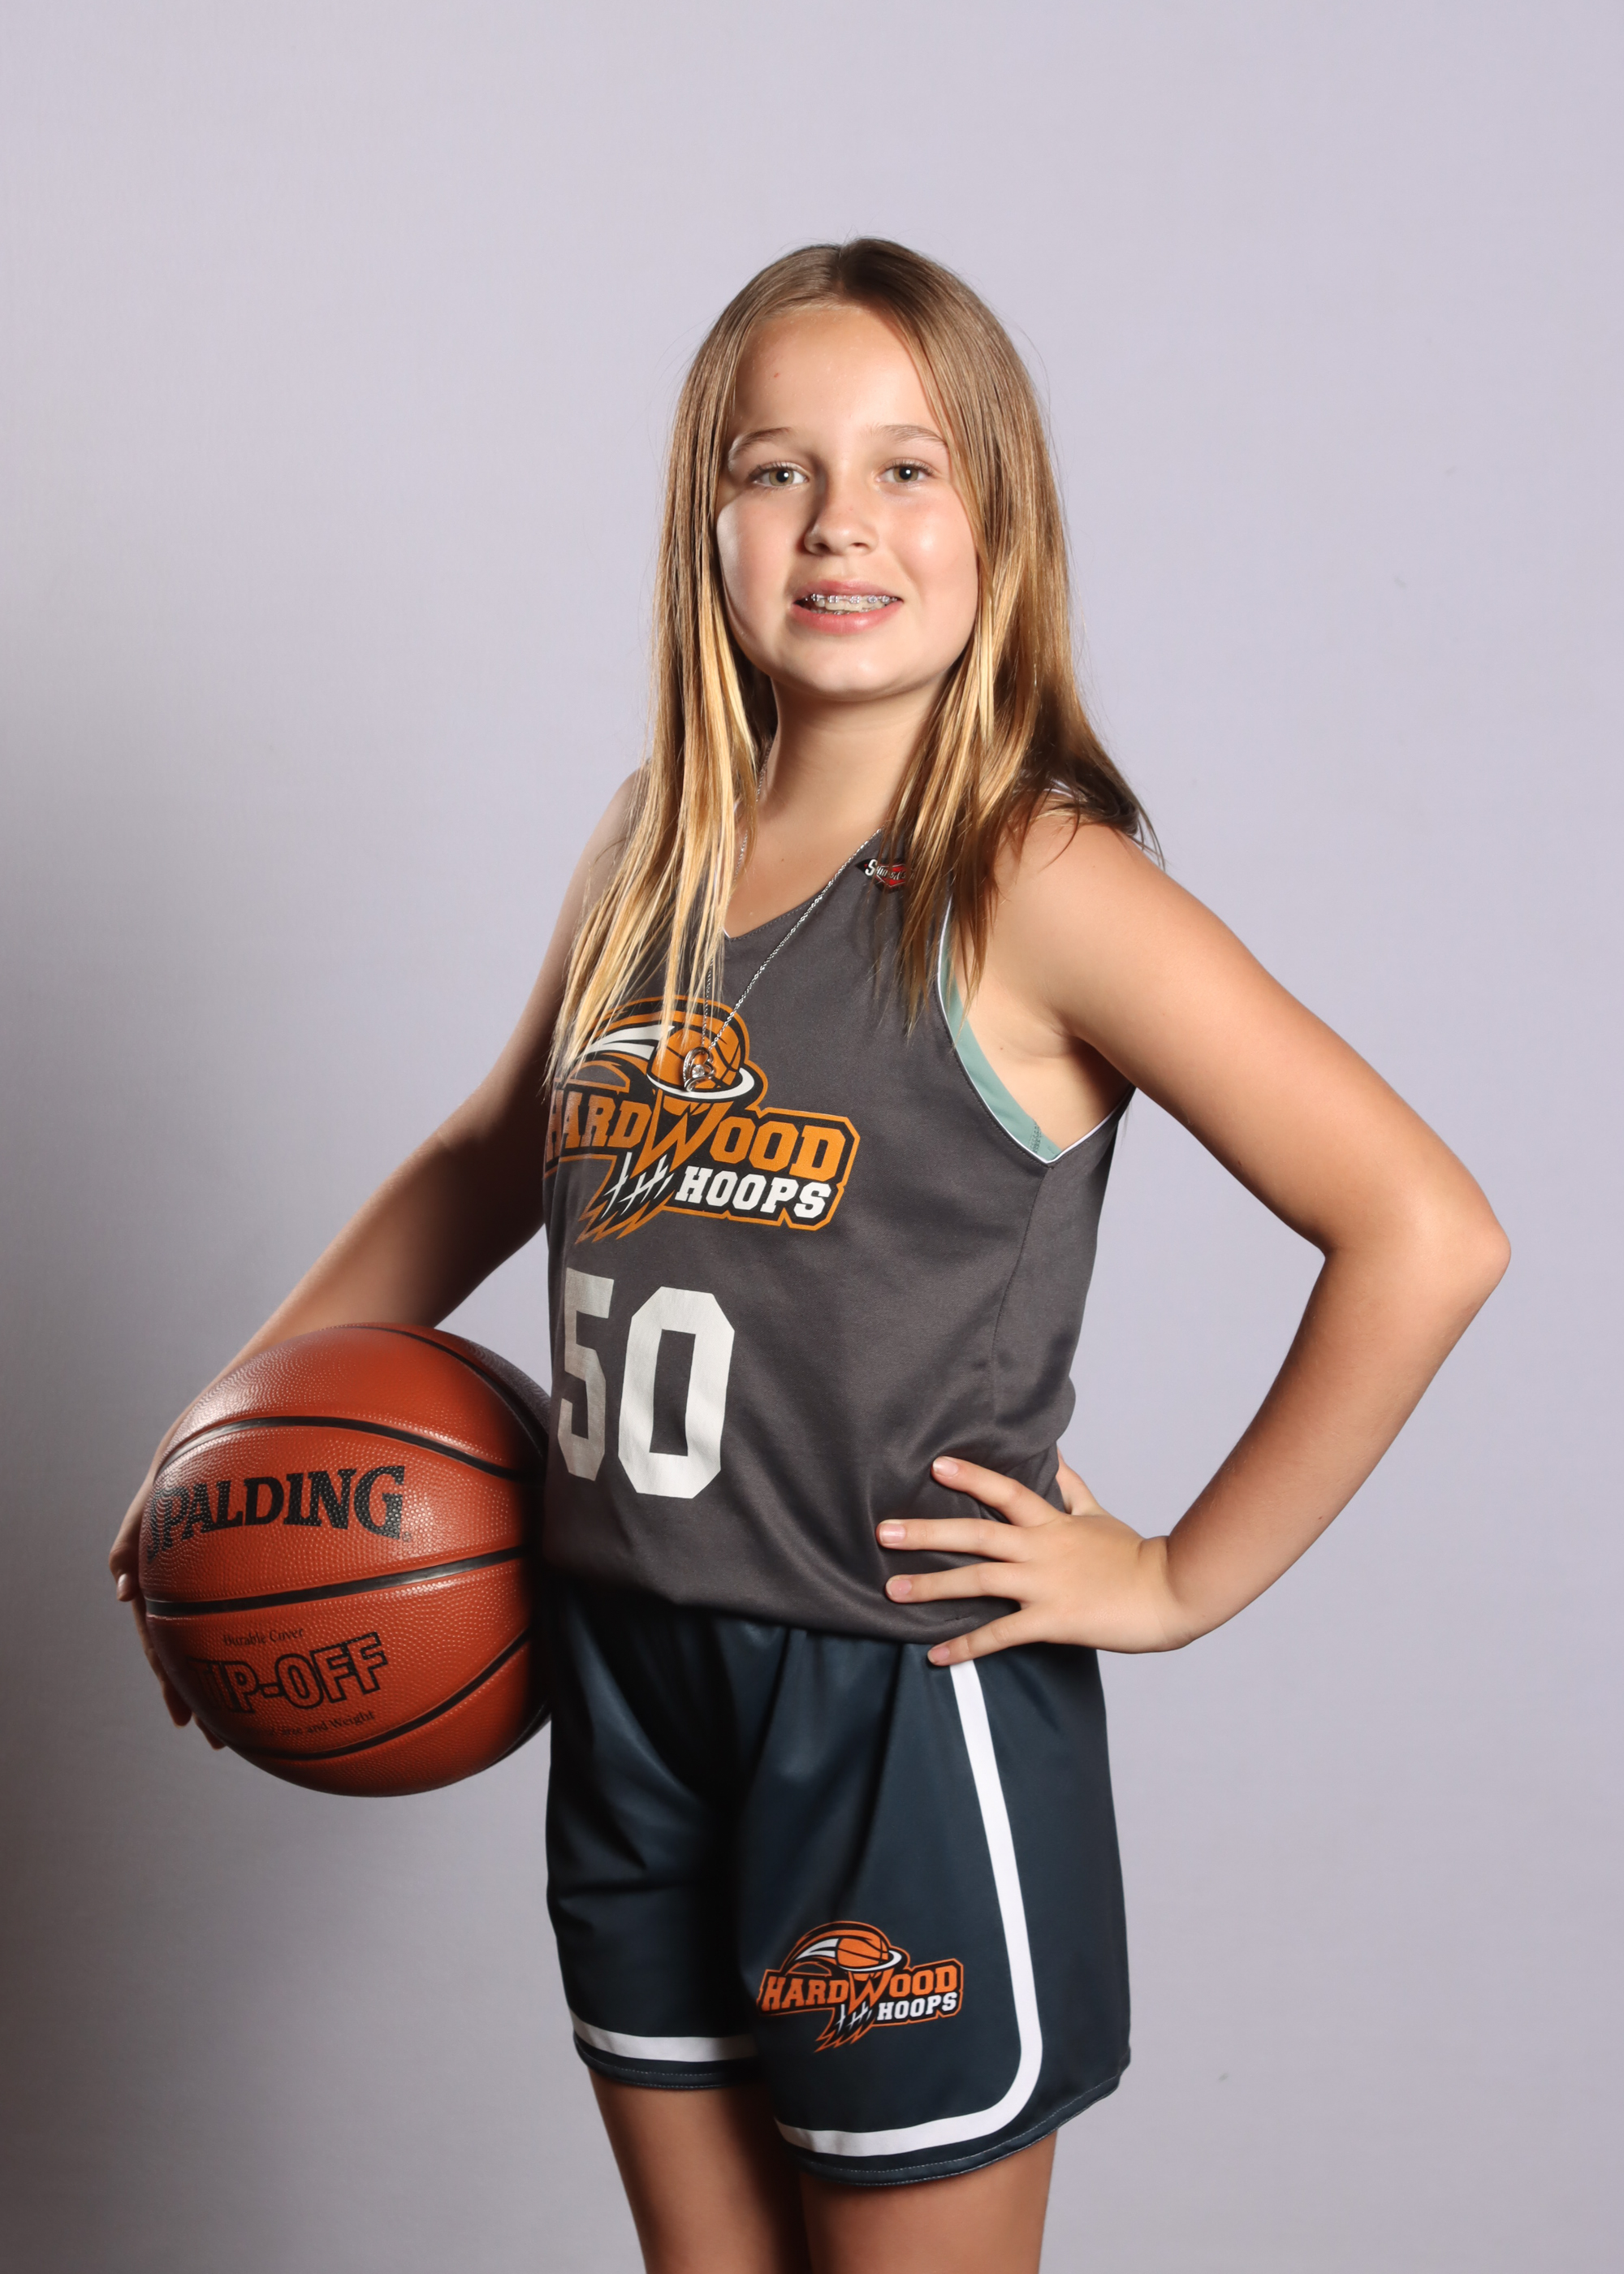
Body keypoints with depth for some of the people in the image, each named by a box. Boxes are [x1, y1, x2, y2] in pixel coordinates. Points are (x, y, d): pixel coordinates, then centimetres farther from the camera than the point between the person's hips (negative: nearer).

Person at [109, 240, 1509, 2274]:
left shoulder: (1032, 887, -16)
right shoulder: (646, 852, 3)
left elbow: (1424, 1232, -20)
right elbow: (491, 1158, 19)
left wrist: (1181, 1577, -15)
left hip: (912, 1720, -6)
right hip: (631, 1691, 6)